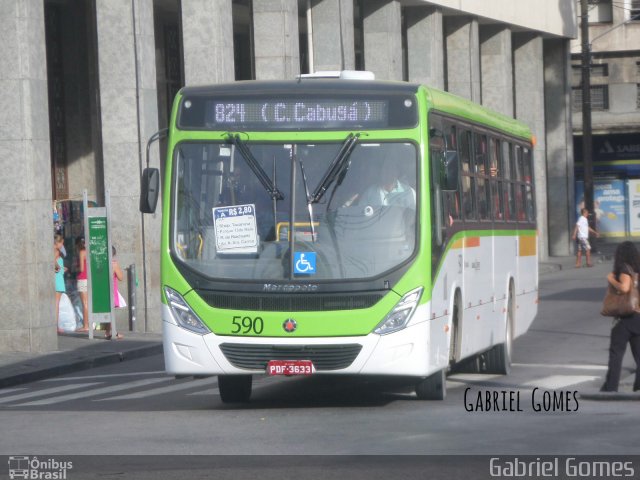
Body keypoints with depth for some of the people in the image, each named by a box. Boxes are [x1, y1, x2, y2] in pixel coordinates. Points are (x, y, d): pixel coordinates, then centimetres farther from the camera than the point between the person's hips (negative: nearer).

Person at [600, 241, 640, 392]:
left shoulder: (625, 268, -10)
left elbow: (624, 287, -26)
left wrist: (612, 280, -11)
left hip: (625, 316, -6)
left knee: (616, 353, 0)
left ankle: (610, 387, -1)